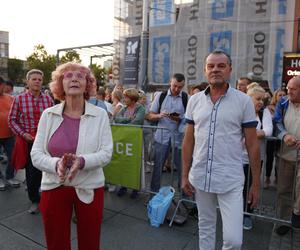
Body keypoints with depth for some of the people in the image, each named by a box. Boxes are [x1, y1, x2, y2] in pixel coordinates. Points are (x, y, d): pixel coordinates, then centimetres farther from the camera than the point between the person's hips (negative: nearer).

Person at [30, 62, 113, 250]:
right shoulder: (48, 115, -3)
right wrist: (56, 164, -22)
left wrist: (81, 161, -25)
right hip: (54, 188, 1)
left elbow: (106, 153, -8)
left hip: (89, 188, 0)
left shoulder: (100, 114, -6)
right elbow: (36, 154, -3)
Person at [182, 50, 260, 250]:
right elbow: (188, 141, 6)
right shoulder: (194, 100, 2)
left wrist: (256, 183, 0)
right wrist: (185, 175, 5)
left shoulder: (244, 101, -5)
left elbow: (252, 144, -2)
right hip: (200, 177, 3)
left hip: (230, 180, -2)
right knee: (205, 227, 19)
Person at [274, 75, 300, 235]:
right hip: (287, 153, 2)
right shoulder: (283, 103, 2)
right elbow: (277, 122, 0)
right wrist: (284, 135, -19)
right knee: (283, 189, 11)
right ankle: (284, 220, 28)